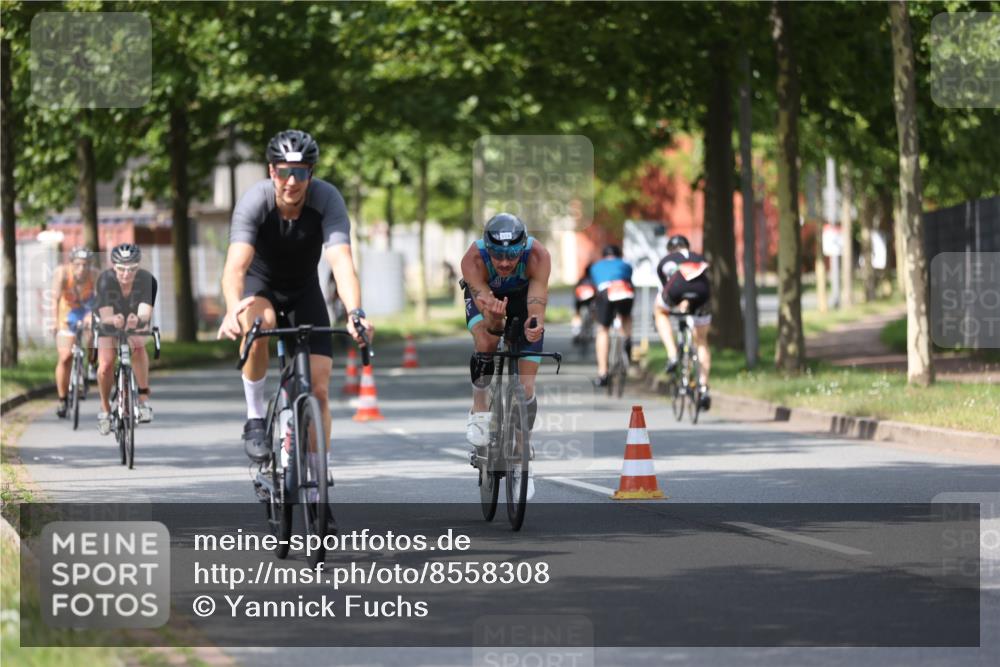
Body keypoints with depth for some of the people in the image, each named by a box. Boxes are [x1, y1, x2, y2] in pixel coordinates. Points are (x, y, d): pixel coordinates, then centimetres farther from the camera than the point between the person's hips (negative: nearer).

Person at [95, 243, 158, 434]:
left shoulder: (146, 280, -29)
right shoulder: (105, 279, -30)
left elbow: (146, 312, -40)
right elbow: (105, 316, -37)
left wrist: (138, 319, -63)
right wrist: (113, 320, -61)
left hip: (136, 323, 0)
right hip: (110, 324, 0)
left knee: (137, 346, -32)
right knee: (105, 366, -19)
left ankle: (144, 400, -24)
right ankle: (105, 409, 7)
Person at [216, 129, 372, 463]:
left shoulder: (327, 199, -28)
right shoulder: (254, 201, -30)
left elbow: (341, 260, -39)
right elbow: (236, 264, -43)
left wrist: (355, 313, -57)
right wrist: (232, 308, -64)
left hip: (304, 289, 2)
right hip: (260, 284, -2)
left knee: (319, 389, -9)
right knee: (259, 323, -38)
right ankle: (255, 417, -19)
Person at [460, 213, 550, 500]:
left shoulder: (538, 257, -38)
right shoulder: (473, 259, -37)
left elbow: (537, 302, -46)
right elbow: (485, 304, -43)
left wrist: (535, 325, -68)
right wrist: (494, 318, -66)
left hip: (523, 295, 0)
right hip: (485, 295, 0)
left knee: (526, 387, -5)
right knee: (486, 343, -34)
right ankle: (480, 409, -8)